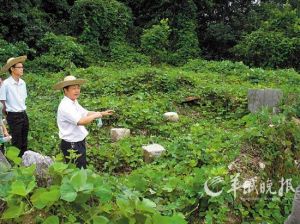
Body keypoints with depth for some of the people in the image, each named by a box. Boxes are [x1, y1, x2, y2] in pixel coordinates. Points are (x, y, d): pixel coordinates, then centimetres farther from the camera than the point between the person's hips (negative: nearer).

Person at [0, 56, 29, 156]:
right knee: (17, 143, 3)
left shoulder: (23, 83, 5)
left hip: (24, 114, 6)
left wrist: (22, 111, 14)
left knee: (24, 142, 14)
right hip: (13, 116, -6)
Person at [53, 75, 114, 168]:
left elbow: (86, 113, 18)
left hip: (79, 142, 10)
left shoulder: (74, 102, 7)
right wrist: (95, 115, -19)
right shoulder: (65, 106, -24)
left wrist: (102, 113, 9)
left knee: (82, 168, 22)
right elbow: (81, 121, -33)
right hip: (71, 145, -10)